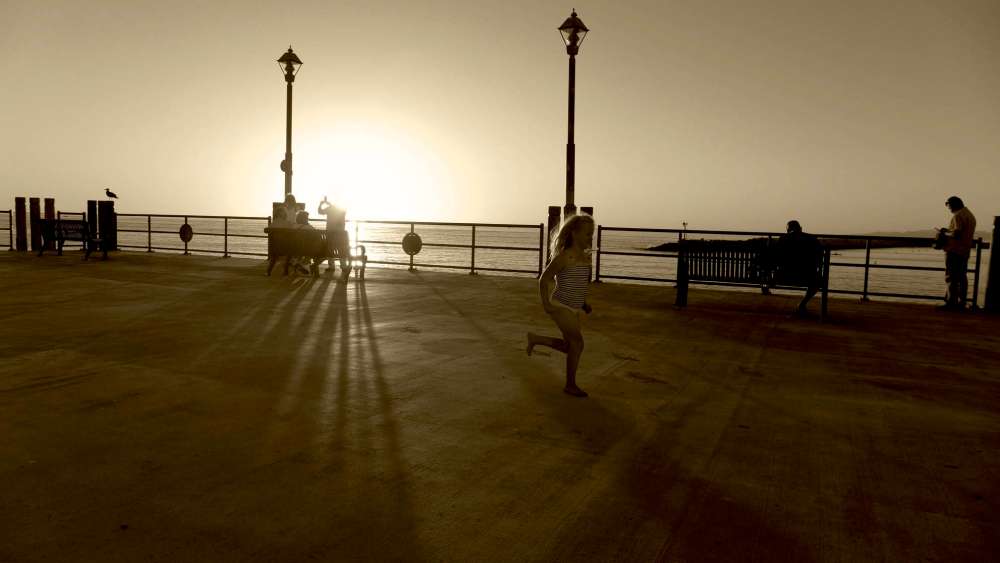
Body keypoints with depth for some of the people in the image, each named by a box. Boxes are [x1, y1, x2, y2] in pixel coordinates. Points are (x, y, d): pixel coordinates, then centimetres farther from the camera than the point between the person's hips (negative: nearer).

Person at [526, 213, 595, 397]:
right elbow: (544, 279, -12)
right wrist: (546, 304, -16)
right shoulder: (564, 257, -17)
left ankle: (535, 339, 32)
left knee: (569, 346, 13)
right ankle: (570, 385, 9)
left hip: (574, 309, 8)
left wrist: (583, 303, 16)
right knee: (577, 343, -7)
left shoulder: (586, 257, 7)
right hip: (561, 307, -8)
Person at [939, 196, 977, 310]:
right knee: (962, 277, 11)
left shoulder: (958, 216, -14)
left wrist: (945, 233, -6)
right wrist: (948, 231, 17)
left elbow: (956, 234, -22)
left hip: (954, 250, -10)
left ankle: (951, 302, -7)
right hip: (965, 251, 10)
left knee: (951, 277, -7)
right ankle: (961, 302, 14)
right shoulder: (970, 215, 18)